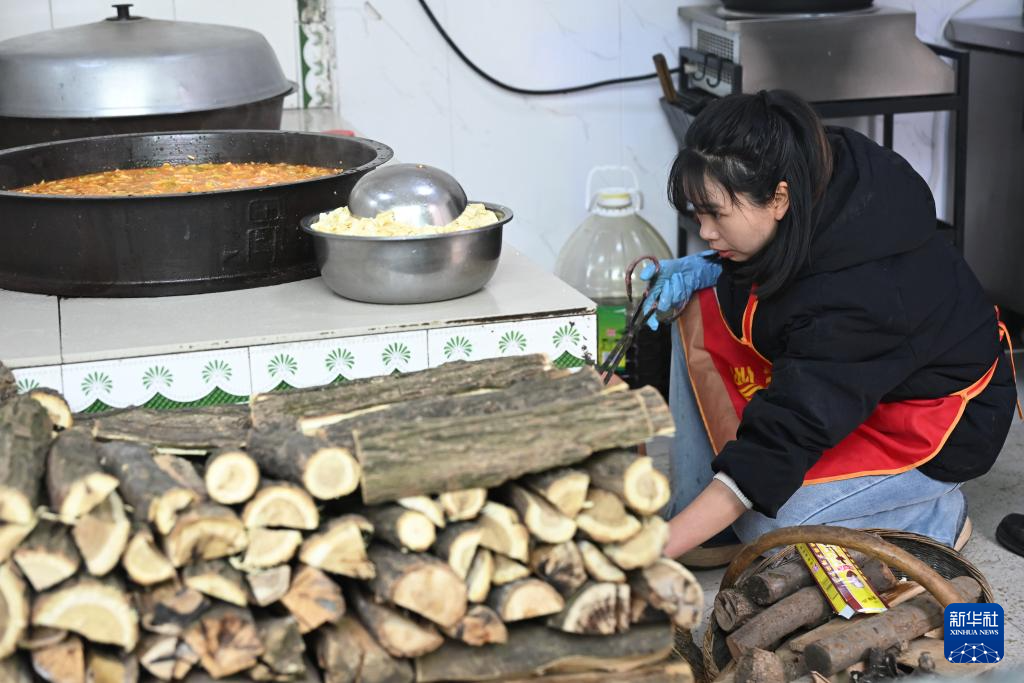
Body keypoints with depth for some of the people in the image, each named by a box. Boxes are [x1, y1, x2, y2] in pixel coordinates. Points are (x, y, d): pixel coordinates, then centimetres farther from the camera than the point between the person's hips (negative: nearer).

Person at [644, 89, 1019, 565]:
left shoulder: (855, 296, -39)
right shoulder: (826, 169, -17)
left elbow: (779, 445, -38)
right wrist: (710, 267, -13)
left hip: (937, 421, -9)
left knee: (767, 525, -23)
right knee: (701, 313, -7)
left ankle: (936, 516, 2)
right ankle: (701, 522, -3)